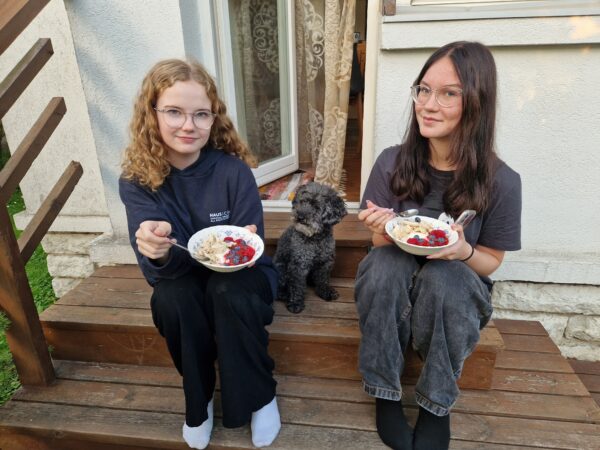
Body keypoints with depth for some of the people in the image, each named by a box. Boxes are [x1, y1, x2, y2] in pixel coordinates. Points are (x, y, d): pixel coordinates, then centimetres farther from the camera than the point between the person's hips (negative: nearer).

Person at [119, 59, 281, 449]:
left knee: (228, 291, -33)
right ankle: (199, 398, -1)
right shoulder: (137, 180, -14)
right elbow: (158, 270, -21)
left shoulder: (233, 170, -19)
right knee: (170, 296, -30)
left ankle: (261, 396, -6)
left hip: (239, 277, -1)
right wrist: (158, 252, -45)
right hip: (184, 283, 2)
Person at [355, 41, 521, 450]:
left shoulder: (501, 181, -15)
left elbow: (490, 262, -3)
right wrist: (385, 228, -27)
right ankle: (386, 394, -13)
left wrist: (463, 251, -26)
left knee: (443, 274, -34)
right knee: (385, 263, -32)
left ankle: (438, 406, -10)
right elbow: (381, 245, -3)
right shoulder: (392, 163, -11)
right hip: (392, 289, 1)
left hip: (457, 291, -1)